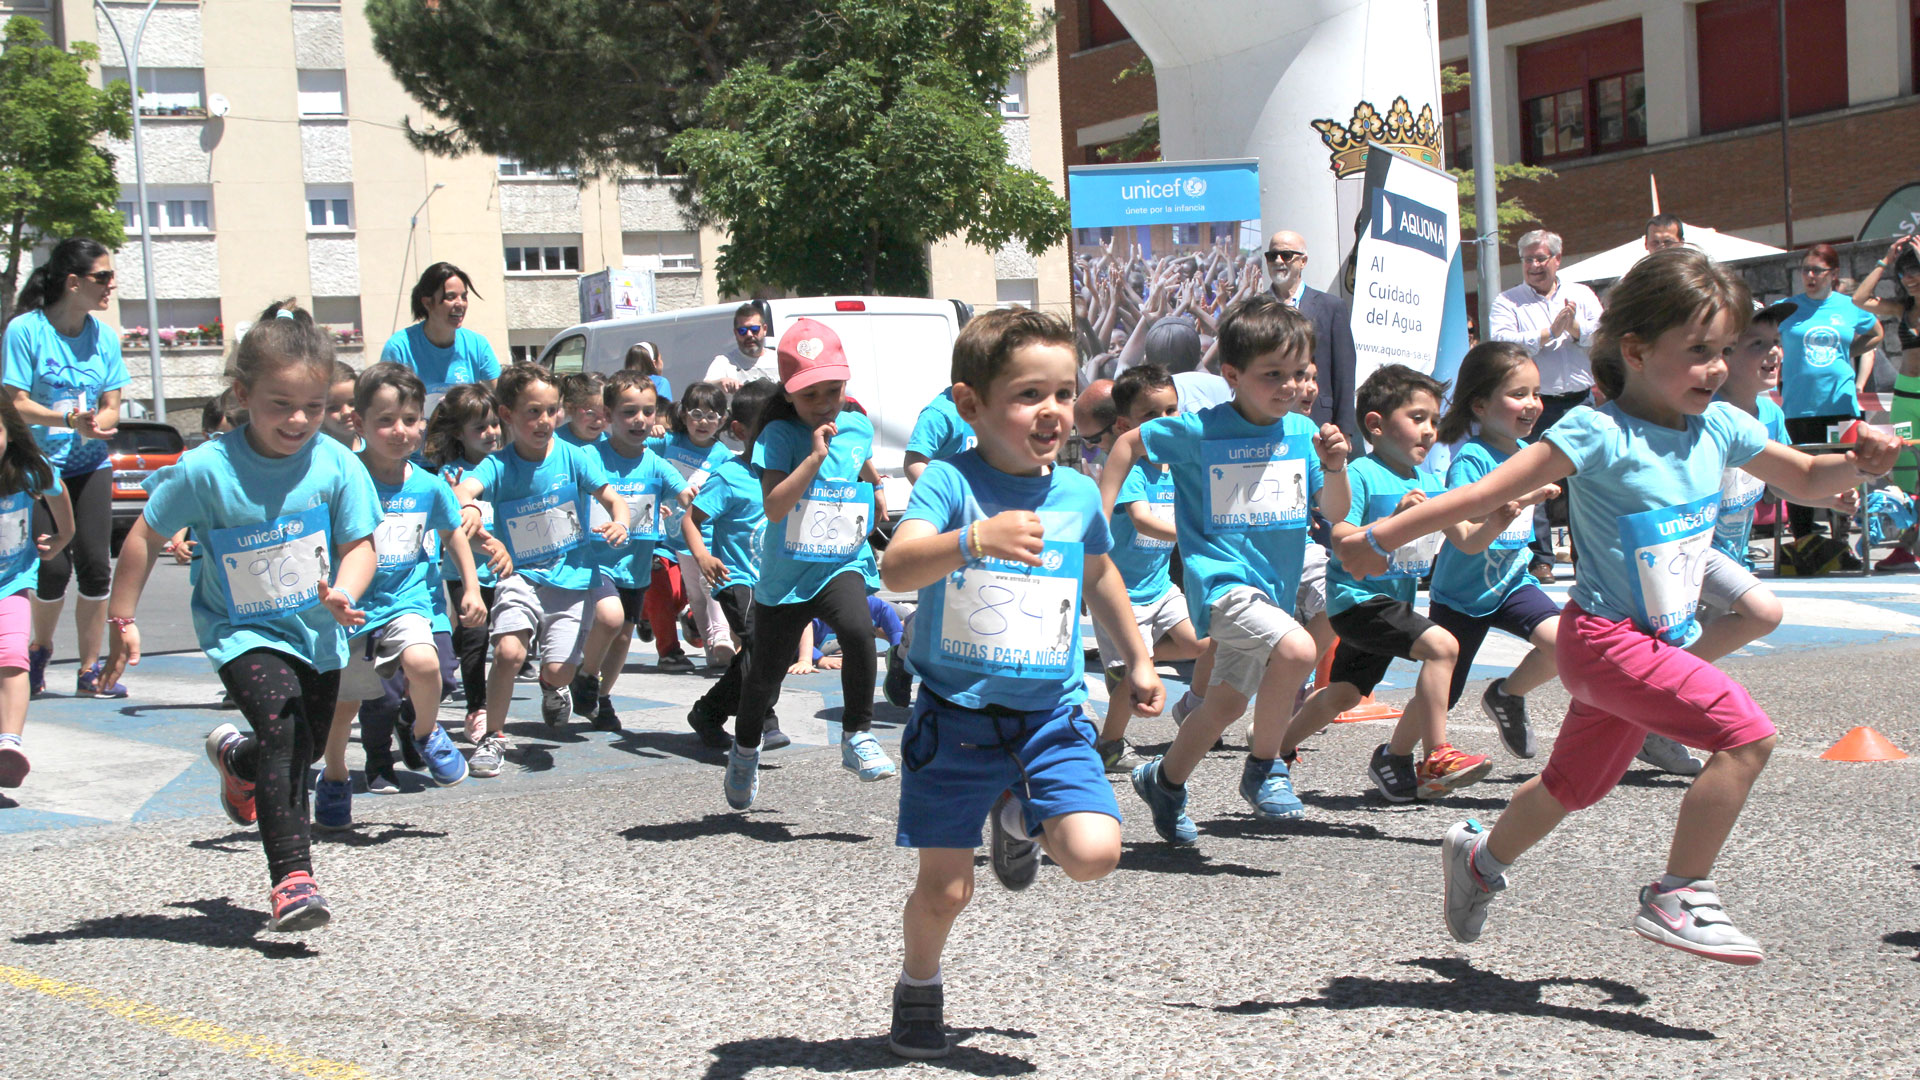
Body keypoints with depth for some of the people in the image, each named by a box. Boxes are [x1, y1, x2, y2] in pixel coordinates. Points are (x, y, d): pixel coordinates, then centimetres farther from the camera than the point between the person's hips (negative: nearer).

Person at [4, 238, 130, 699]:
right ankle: (39, 650, 20)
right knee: (55, 567, -9)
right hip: (39, 466, -4)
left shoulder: (103, 336, 4)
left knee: (94, 564, -6)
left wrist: (96, 427, -18)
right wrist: (70, 421, -27)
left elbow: (110, 408, 5)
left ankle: (90, 670, 5)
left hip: (90, 466, 4)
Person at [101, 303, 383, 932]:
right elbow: (146, 536, -6)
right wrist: (122, 621, -2)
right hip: (241, 631, -4)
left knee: (308, 747, 16)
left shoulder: (336, 466, -13)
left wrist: (343, 592, -29)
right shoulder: (208, 470, -18)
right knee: (284, 730, -25)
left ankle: (236, 757, 53)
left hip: (316, 632, 4)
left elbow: (359, 545, -7)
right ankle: (291, 878, -23)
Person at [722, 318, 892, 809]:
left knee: (858, 629, -30)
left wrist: (875, 485, 13)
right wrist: (815, 455, -29)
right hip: (784, 576, -1)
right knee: (766, 673, 11)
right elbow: (774, 506, -26)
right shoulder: (779, 436, -12)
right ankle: (745, 749, 41)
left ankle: (858, 737, -14)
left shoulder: (859, 426, 3)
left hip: (843, 566, 2)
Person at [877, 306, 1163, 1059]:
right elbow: (897, 568, -30)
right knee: (944, 886, 1)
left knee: (1094, 853, -16)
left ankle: (1019, 818, 19)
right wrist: (974, 540, -47)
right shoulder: (950, 482, -12)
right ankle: (919, 985, 34)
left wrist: (1138, 660, 27)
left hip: (1050, 718, 3)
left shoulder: (1079, 494, 3)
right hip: (956, 717, -3)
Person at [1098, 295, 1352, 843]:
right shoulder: (1201, 430, -11)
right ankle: (1263, 767, -10)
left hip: (1274, 586, 6)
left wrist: (1334, 466, -16)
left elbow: (1335, 512, 4)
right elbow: (1130, 443, 3)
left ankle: (1165, 780, 42)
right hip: (1221, 578, -6)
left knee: (1228, 702, 17)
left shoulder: (1302, 431, 1)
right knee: (1296, 649, -30)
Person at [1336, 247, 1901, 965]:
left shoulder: (1719, 427, 3)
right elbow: (1484, 496, -20)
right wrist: (1382, 537, -21)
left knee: (1574, 785, 24)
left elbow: (1805, 480, 17)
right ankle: (1678, 898, -13)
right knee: (1746, 732, -22)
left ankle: (1480, 858, 49)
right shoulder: (1600, 436, -18)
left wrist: (1858, 462, -5)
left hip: (1663, 643, 8)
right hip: (1607, 639, -8)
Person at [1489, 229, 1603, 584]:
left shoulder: (1582, 295, 13)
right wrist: (1550, 333, -15)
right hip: (1536, 405, -2)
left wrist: (1575, 328, -15)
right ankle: (1539, 560, 2)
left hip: (1580, 404, 2)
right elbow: (1501, 343, -12)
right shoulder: (1507, 302, 5)